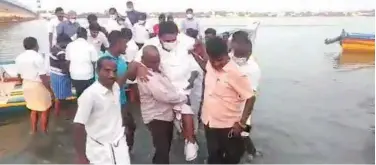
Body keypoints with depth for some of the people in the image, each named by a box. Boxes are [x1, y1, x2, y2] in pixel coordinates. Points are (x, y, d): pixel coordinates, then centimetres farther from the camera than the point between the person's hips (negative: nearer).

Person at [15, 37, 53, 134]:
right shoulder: (37, 57, -21)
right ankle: (44, 131, 24)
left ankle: (33, 130, 36)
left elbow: (19, 75, 11)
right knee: (44, 110, 13)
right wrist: (50, 90, -14)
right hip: (39, 86, -7)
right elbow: (43, 77, -22)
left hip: (26, 86, 7)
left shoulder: (19, 58, 1)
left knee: (33, 109, 25)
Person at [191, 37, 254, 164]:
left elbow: (250, 98, -19)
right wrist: (195, 55, 8)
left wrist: (241, 123, -20)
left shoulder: (236, 73, -25)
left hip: (227, 126, -6)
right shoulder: (211, 65, -6)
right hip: (209, 122, 6)